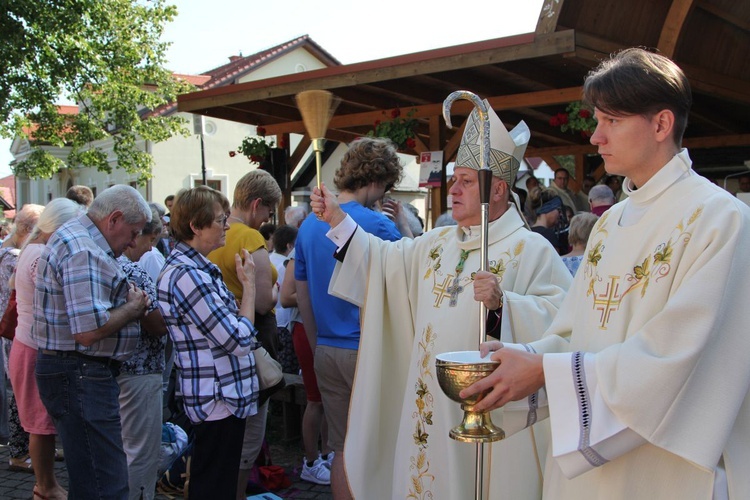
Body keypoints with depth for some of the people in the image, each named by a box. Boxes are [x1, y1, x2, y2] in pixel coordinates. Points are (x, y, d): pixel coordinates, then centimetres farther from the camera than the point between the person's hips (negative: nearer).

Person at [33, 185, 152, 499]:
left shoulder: (75, 237, 16)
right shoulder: (84, 252, -20)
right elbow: (88, 331, -28)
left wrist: (127, 300, 8)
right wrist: (133, 308, -11)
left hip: (81, 375, 11)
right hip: (81, 376, -11)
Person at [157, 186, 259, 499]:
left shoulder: (196, 267, 9)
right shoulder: (186, 275, -23)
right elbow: (240, 340, -22)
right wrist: (249, 284, -11)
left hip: (221, 395, 10)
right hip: (219, 399, -10)